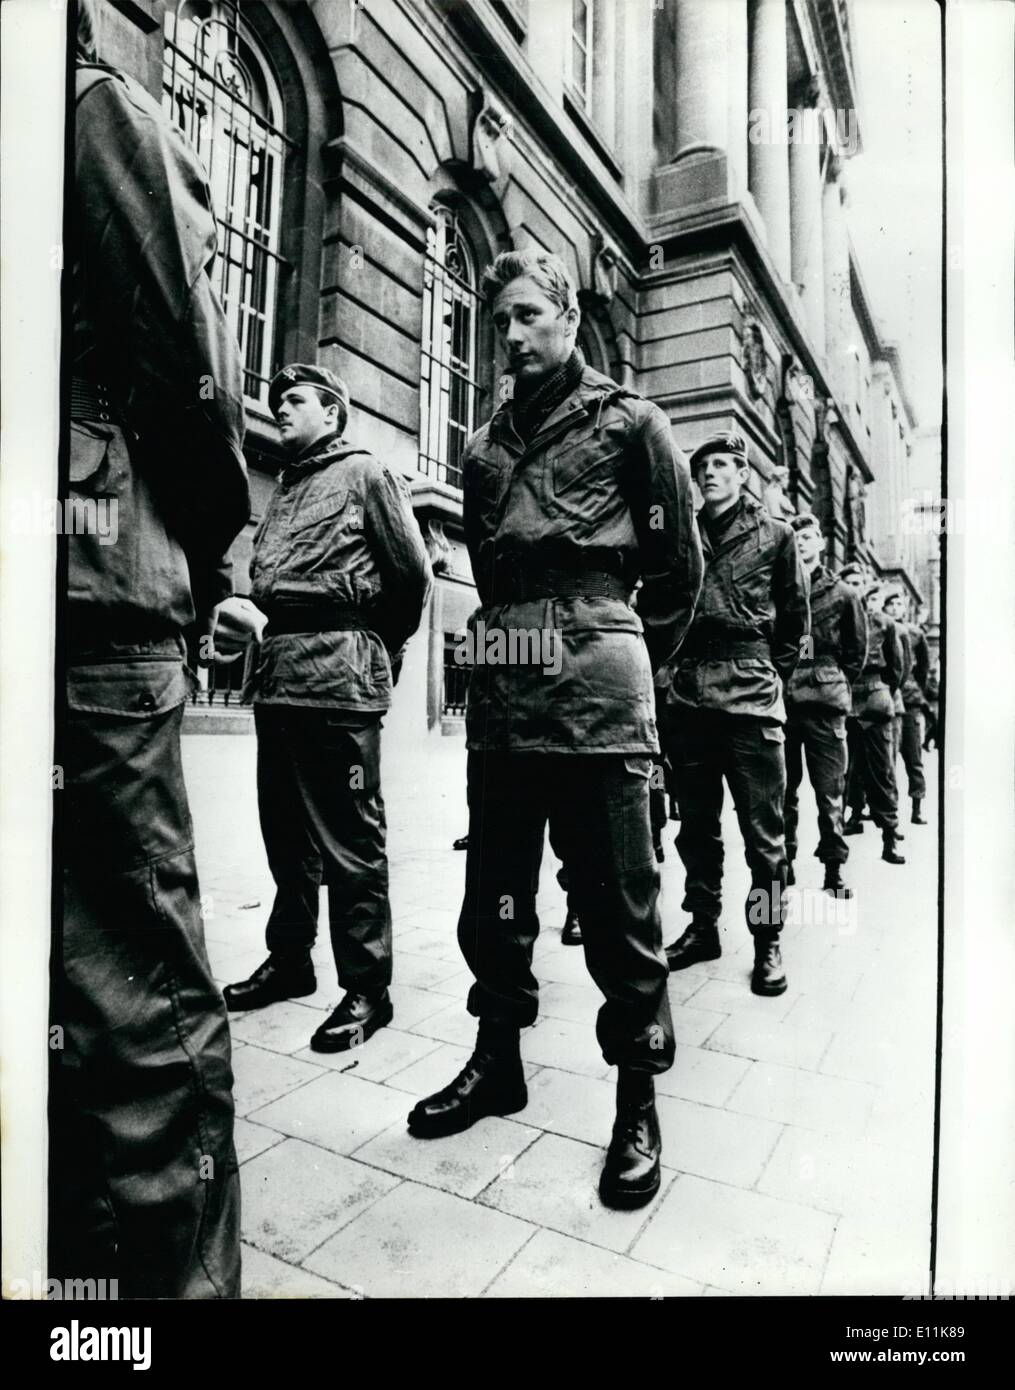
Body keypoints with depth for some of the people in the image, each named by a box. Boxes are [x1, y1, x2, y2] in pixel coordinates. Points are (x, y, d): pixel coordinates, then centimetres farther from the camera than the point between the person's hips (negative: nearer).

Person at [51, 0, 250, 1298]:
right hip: (91, 599, -3)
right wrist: (208, 554, 12)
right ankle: (161, 1270, 14)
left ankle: (74, 1255, 23)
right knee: (137, 995, 2)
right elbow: (190, 370, 0)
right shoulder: (101, 112, 10)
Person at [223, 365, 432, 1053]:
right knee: (286, 831, 14)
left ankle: (366, 987, 4)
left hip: (337, 678, -8)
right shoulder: (285, 488, 24)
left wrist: (383, 649, 7)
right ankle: (290, 958, 28)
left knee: (350, 838, -5)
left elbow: (413, 572, -1)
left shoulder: (365, 473, 4)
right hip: (277, 678, 8)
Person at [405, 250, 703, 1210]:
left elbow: (679, 565, 6)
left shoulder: (628, 422, 6)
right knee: (494, 897, 13)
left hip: (598, 699, -5)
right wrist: (504, 639, 16)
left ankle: (638, 1103, 18)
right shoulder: (487, 445, 20)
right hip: (502, 695, 6)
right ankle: (497, 1059, 32)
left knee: (617, 908, 1)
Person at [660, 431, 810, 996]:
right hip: (688, 694, 4)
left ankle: (768, 939, 13)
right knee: (697, 824, 10)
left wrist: (770, 675, 6)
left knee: (763, 830, 0)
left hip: (751, 695, -3)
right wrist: (676, 668, 7)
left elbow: (795, 617, 9)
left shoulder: (775, 534, 8)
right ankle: (703, 927, 23)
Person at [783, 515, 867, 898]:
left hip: (825, 702, -1)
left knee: (830, 791, 1)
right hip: (781, 700, 1)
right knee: (784, 788, 7)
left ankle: (834, 869, 9)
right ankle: (784, 863, 16)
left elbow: (858, 650, 12)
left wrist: (835, 681, 6)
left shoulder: (842, 594, 8)